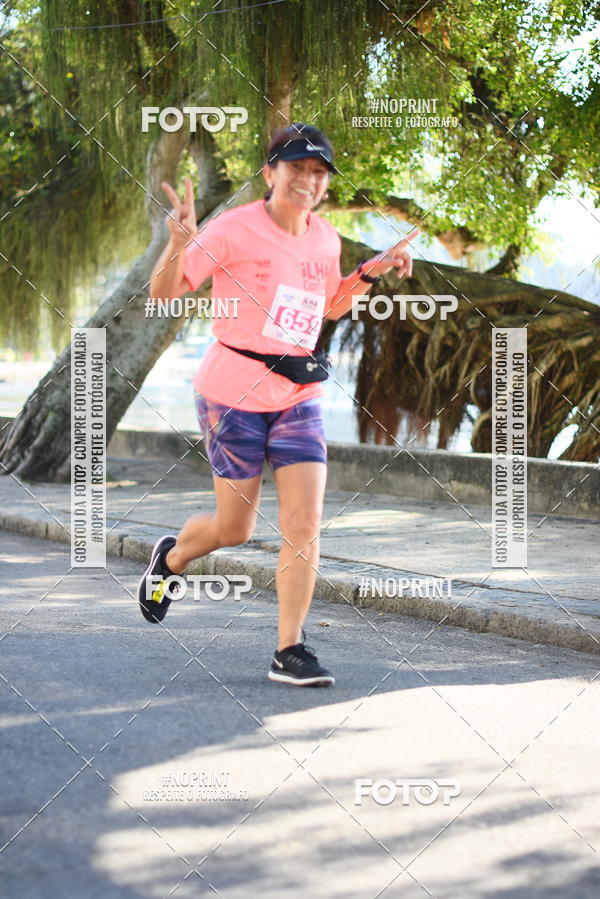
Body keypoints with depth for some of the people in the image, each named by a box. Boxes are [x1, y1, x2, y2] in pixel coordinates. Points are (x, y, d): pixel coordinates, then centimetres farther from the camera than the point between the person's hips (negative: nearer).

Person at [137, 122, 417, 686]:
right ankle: (170, 557, 40)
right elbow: (163, 292, -12)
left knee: (304, 525, -8)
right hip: (234, 392, -5)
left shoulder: (326, 239, 6)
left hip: (298, 397, 5)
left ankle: (289, 652, -1)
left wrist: (369, 273, 10)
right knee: (235, 530, 6)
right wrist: (179, 244, -31)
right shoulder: (236, 229, -12)